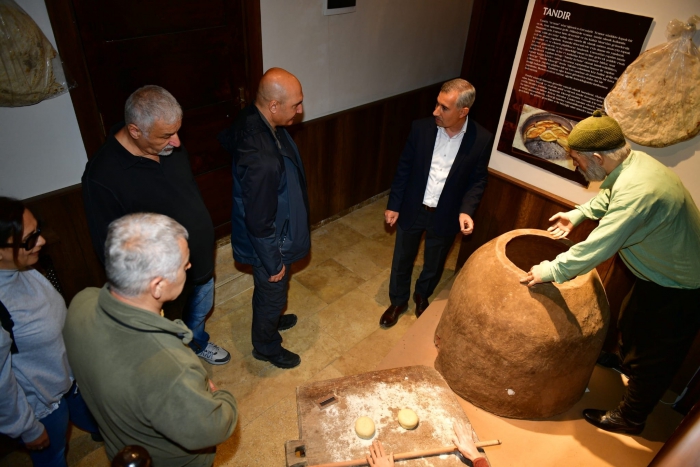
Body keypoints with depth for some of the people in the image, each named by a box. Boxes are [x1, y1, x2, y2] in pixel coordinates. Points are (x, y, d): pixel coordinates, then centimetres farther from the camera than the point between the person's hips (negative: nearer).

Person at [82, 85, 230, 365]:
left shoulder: (171, 146, -13)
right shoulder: (102, 176, -32)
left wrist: (204, 234, 13)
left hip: (201, 258, 6)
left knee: (201, 309, 32)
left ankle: (198, 343, 62)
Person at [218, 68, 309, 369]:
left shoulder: (251, 119, -12)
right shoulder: (262, 159, -41)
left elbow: (226, 140, 12)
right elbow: (260, 222, -31)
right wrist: (273, 264, -17)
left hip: (271, 236, 9)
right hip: (269, 244, -8)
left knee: (268, 293, 33)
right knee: (272, 294, 18)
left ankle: (270, 320, 61)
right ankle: (266, 347, 46)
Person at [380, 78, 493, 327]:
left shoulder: (482, 139, -15)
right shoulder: (421, 128, -14)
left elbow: (478, 181, -3)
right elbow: (404, 168, -4)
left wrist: (466, 210, -18)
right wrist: (393, 204, -2)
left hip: (446, 215, 0)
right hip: (412, 209, 1)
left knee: (434, 264, 20)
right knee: (402, 260, 16)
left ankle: (422, 295, 50)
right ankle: (398, 301, 41)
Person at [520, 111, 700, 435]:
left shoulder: (636, 191, -39)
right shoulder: (633, 160, -8)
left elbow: (598, 247, -36)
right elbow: (608, 196, 14)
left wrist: (552, 270, -26)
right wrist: (578, 214, 6)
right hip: (658, 273, 9)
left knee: (653, 358, 10)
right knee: (631, 326, 30)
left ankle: (629, 418, 30)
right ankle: (623, 365, 58)